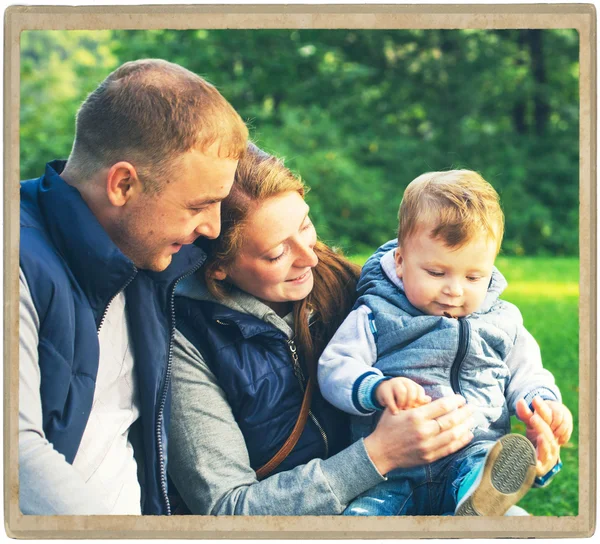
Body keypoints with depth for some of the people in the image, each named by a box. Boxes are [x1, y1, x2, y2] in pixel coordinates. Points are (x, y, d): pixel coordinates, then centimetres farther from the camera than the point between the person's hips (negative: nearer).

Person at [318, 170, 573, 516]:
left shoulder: (502, 322, 17)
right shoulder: (375, 316, 7)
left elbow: (527, 376, 26)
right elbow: (334, 369, 1)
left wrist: (544, 404, 3)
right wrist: (377, 388, -19)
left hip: (475, 452, 1)